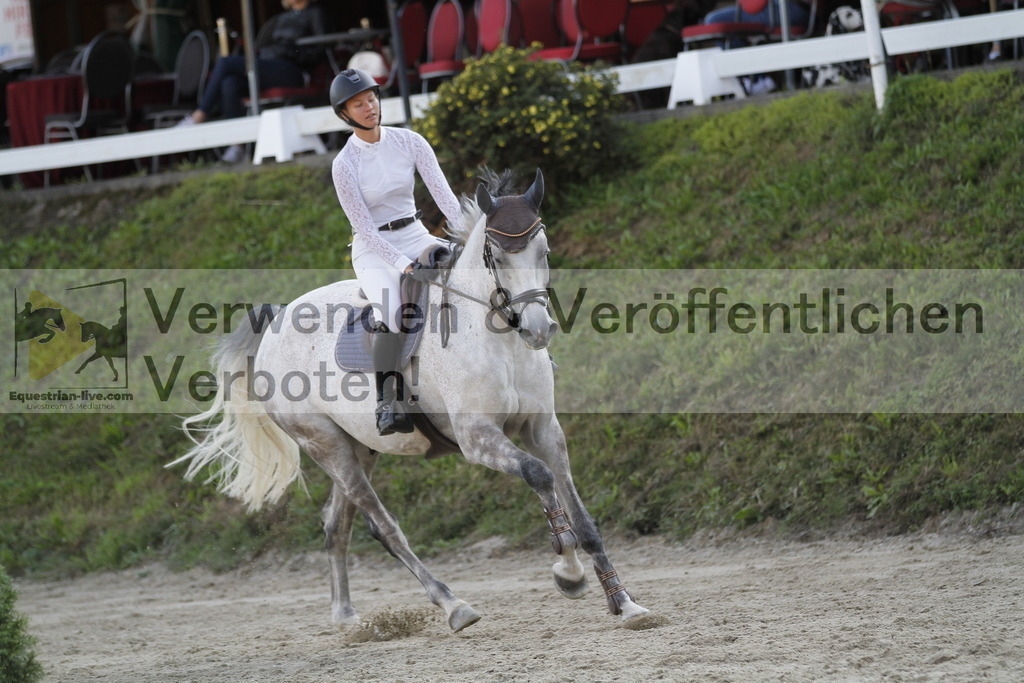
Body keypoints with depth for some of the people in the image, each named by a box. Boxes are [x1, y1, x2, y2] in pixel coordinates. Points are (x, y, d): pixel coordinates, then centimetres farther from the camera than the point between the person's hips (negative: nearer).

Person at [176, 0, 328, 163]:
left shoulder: (314, 13, 11)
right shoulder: (280, 18, 32)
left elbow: (320, 50, -1)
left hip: (290, 71, -7)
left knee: (225, 62, -22)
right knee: (229, 84, -27)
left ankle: (199, 117, -20)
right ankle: (236, 145, -31)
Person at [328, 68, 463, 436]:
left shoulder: (410, 142, -1)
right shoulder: (344, 165, -12)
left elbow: (443, 193, -7)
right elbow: (364, 227, -14)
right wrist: (405, 266, -24)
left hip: (415, 236, 5)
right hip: (373, 250, -5)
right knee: (390, 312, -34)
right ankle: (388, 404, -36)